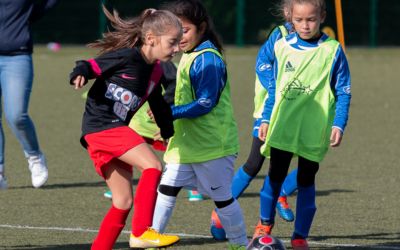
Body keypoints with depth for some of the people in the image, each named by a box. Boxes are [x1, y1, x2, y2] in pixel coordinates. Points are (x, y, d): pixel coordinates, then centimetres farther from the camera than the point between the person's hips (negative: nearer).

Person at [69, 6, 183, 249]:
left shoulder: (156, 72, 13)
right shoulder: (127, 57, -12)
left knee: (124, 201, 9)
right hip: (101, 126, -9)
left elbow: (158, 105, 28)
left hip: (115, 130, 9)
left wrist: (168, 134, 32)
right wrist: (80, 75, -31)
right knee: (153, 166, -21)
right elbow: (91, 65, -11)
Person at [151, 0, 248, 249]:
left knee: (222, 197, 3)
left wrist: (170, 113, -24)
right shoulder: (189, 56, 11)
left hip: (211, 144, -9)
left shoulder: (207, 60, -18)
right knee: (166, 189, 4)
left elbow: (206, 104, -22)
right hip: (187, 142, 9)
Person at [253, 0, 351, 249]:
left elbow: (343, 93, -1)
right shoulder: (282, 47, 5)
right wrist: (266, 119, 11)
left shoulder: (332, 51, -4)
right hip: (282, 127, 2)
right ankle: (265, 225, 25)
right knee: (275, 175, 5)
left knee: (306, 181, 4)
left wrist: (338, 125, -9)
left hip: (314, 132, -2)